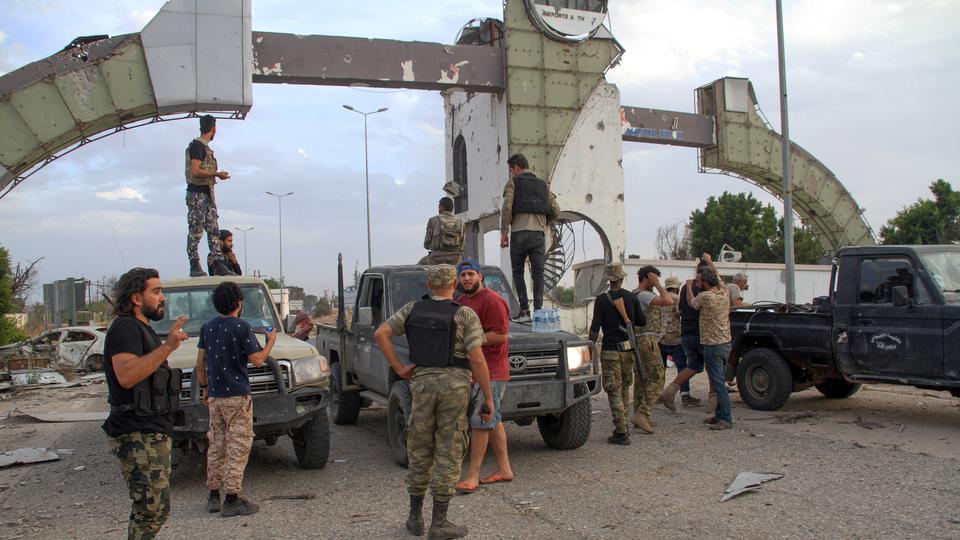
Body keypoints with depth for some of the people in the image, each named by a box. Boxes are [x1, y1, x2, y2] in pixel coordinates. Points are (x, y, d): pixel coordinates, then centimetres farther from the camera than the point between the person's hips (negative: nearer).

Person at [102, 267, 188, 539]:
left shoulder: (142, 329, 21)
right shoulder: (125, 328, -12)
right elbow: (126, 376, -30)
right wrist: (167, 347, -33)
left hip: (153, 433, 11)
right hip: (138, 436, -10)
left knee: (150, 509, 15)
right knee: (153, 510, -11)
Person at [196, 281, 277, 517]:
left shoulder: (207, 327, 7)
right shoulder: (241, 327, -12)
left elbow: (200, 363, 10)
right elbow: (257, 360, -12)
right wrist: (271, 342, 3)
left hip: (215, 396, 7)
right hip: (237, 395, -6)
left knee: (216, 445, 14)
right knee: (238, 447, -2)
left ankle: (213, 496, 20)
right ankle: (231, 500, -2)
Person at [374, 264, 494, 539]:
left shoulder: (412, 309, 6)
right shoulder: (466, 315, -5)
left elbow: (381, 334, -1)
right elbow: (477, 359, -11)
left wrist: (399, 369, 2)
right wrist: (488, 398, -6)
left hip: (422, 382, 3)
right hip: (454, 384, -3)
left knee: (420, 451, 15)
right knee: (448, 454, 3)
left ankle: (415, 517, 21)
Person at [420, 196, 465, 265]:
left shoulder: (433, 220, 0)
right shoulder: (460, 222, 6)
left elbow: (427, 245, 5)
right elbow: (460, 246, 9)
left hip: (438, 259, -2)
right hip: (454, 260, 2)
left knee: (422, 263, 31)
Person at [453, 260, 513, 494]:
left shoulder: (492, 301, -13)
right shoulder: (461, 301, 16)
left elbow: (501, 335, -20)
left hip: (490, 371, -9)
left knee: (480, 422, -7)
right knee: (493, 421, 14)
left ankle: (472, 475, -2)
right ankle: (504, 469, 22)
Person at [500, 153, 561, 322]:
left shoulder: (513, 183, 5)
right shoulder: (543, 184, 17)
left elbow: (507, 208, -7)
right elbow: (555, 210, 11)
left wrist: (504, 232, -1)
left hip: (519, 233, -3)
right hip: (538, 234, 3)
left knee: (518, 272, 7)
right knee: (538, 274, 3)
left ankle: (524, 310, -2)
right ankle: (538, 310, -4)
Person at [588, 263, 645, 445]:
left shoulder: (602, 300, -9)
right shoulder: (632, 297, 1)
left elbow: (595, 328, -10)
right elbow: (642, 321, 7)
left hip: (610, 350, -4)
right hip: (628, 349, 4)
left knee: (614, 391, 0)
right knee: (625, 388, 18)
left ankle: (621, 432, -1)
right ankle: (623, 427, 25)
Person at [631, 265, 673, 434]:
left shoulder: (635, 294, 16)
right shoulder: (643, 295, -15)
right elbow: (668, 301, -26)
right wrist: (657, 285, -17)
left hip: (638, 340, 10)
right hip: (647, 340, -10)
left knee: (642, 379, 12)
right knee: (657, 379, -10)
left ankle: (639, 415, 16)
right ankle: (642, 414, -16)